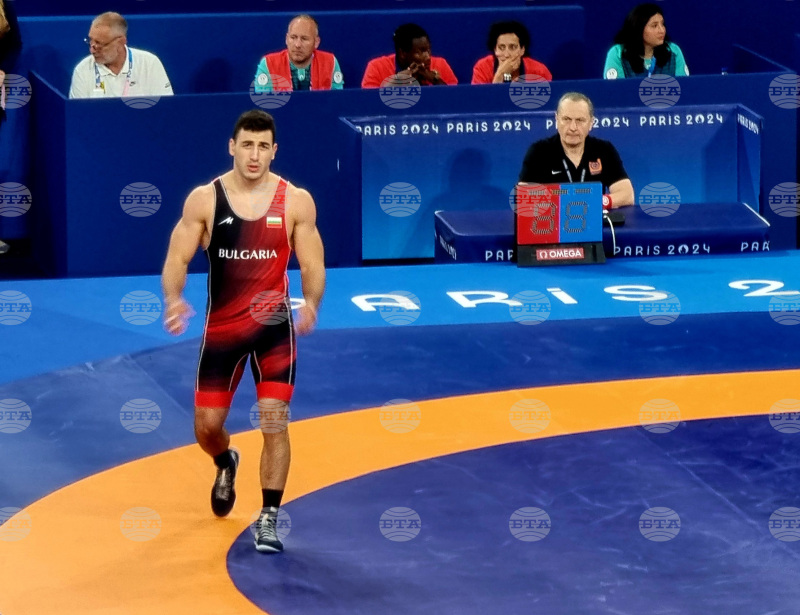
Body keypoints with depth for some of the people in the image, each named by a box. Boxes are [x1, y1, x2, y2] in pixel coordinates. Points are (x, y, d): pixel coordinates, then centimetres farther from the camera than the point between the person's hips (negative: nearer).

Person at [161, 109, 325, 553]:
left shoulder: (296, 202, -7)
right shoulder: (203, 200, -7)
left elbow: (312, 267, -4)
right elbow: (177, 259, -6)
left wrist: (311, 303, -25)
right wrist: (173, 299, -26)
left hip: (274, 326, -1)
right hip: (221, 328, 1)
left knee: (274, 421, -9)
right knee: (207, 425, 8)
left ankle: (268, 519, 0)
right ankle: (226, 465, 45)